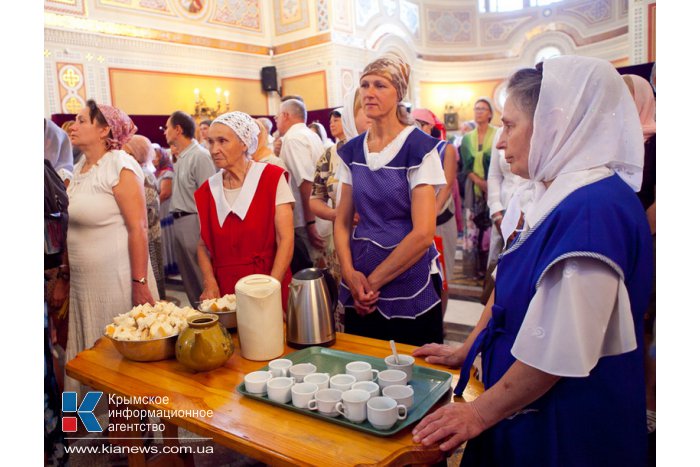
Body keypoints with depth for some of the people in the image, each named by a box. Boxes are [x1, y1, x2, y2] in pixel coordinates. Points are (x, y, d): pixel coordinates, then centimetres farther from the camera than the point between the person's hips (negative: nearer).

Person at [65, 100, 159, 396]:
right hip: (81, 281, 7)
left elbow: (138, 229, -16)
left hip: (115, 280, -7)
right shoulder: (79, 168, 11)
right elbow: (73, 221, 17)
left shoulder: (120, 167, -11)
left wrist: (140, 284, -19)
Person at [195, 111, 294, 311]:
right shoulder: (207, 190, 4)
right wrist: (210, 284, -8)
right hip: (225, 291, 3)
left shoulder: (272, 178, -7)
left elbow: (286, 239, -11)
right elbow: (203, 244, 8)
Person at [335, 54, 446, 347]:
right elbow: (342, 221, 8)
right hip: (360, 290, 5)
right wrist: (350, 273, -8)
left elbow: (423, 233, -15)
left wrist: (374, 280, -11)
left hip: (409, 285, -4)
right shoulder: (352, 151, 6)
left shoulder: (419, 147, -10)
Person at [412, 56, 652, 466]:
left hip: (565, 430, -8)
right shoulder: (551, 197, 5)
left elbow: (561, 351, -27)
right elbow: (508, 290, 12)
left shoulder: (595, 208, -26)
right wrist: (464, 352, 13)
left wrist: (480, 413, -17)